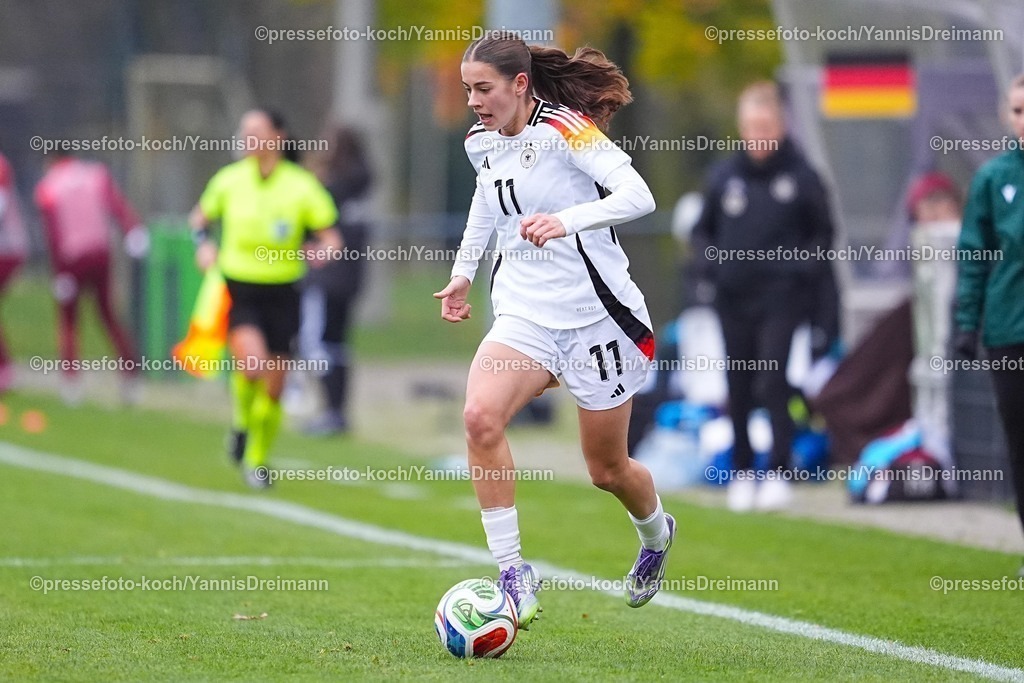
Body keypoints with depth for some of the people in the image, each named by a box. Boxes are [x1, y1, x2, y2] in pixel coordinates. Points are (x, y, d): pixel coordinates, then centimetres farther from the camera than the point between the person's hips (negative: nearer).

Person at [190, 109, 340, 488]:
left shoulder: (301, 185, -4)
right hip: (238, 290, 0)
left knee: (272, 389, 5)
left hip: (281, 293, 0)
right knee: (253, 363, -27)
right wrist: (203, 245, -1)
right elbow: (200, 217, 18)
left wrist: (323, 252, -24)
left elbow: (330, 237, -1)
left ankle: (257, 460, 28)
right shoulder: (229, 180, 1)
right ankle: (240, 421, 4)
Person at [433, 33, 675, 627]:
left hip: (596, 315, -5)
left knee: (607, 470, 9)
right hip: (524, 315, 5)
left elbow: (637, 195, -25)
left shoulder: (563, 128, -15)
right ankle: (513, 572, -19)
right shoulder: (483, 143, 5)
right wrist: (464, 273, 20)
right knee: (480, 416, -25)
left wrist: (566, 221, -40)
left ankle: (657, 533, 45)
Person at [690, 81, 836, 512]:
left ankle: (778, 473, -10)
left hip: (781, 298, -4)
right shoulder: (722, 177, 7)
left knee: (774, 381, -14)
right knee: (738, 388, 7)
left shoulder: (800, 177, -1)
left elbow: (822, 235, 7)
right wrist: (707, 263, 1)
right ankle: (742, 472, 16)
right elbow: (702, 230, 18)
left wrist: (802, 266, -7)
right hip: (733, 298, 4)